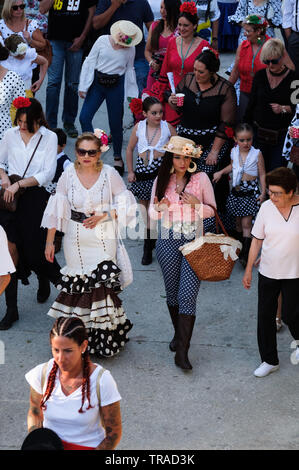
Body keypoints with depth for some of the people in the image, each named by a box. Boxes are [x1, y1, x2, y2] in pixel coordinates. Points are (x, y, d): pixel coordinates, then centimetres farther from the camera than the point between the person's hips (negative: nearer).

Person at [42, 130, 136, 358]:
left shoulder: (109, 173, -5)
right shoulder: (69, 174, -1)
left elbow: (125, 204, 2)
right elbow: (56, 209, 3)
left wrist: (103, 216, -12)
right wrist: (50, 241, 3)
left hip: (103, 239, -2)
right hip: (75, 240, 2)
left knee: (103, 284, -7)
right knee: (77, 284, 5)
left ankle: (106, 336, 7)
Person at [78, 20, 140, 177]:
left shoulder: (130, 48, -1)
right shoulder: (103, 40, -4)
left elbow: (129, 70, 11)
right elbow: (90, 62, 0)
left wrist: (133, 95, 12)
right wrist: (83, 86, -2)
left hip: (116, 87, -1)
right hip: (97, 82, 1)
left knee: (115, 123, 2)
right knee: (84, 117, -8)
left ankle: (118, 158, 21)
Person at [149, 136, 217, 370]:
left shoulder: (201, 179, -2)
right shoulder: (162, 180, 4)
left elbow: (212, 211, 4)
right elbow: (152, 213, 10)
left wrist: (197, 204, -16)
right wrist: (159, 208, -13)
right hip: (168, 239, 3)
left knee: (188, 294, -10)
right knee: (172, 291, 13)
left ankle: (182, 351, -9)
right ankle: (179, 333, 37)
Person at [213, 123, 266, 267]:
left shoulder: (257, 154, -10)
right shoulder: (234, 152, 1)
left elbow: (262, 174, -3)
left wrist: (263, 192, -6)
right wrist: (221, 172, 8)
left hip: (251, 192, -4)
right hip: (236, 191, 4)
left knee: (246, 224, -7)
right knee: (238, 222, 14)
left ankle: (245, 255, -7)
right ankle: (239, 247, 30)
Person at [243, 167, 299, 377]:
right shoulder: (267, 208, -5)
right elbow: (257, 241, 4)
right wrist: (248, 270, 7)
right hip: (268, 273, 3)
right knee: (265, 316, 6)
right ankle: (270, 360, 21)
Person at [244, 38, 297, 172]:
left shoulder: (293, 78, -7)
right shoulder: (260, 76, 4)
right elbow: (251, 104, 12)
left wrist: (284, 109, -17)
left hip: (282, 135, -3)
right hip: (260, 133, 3)